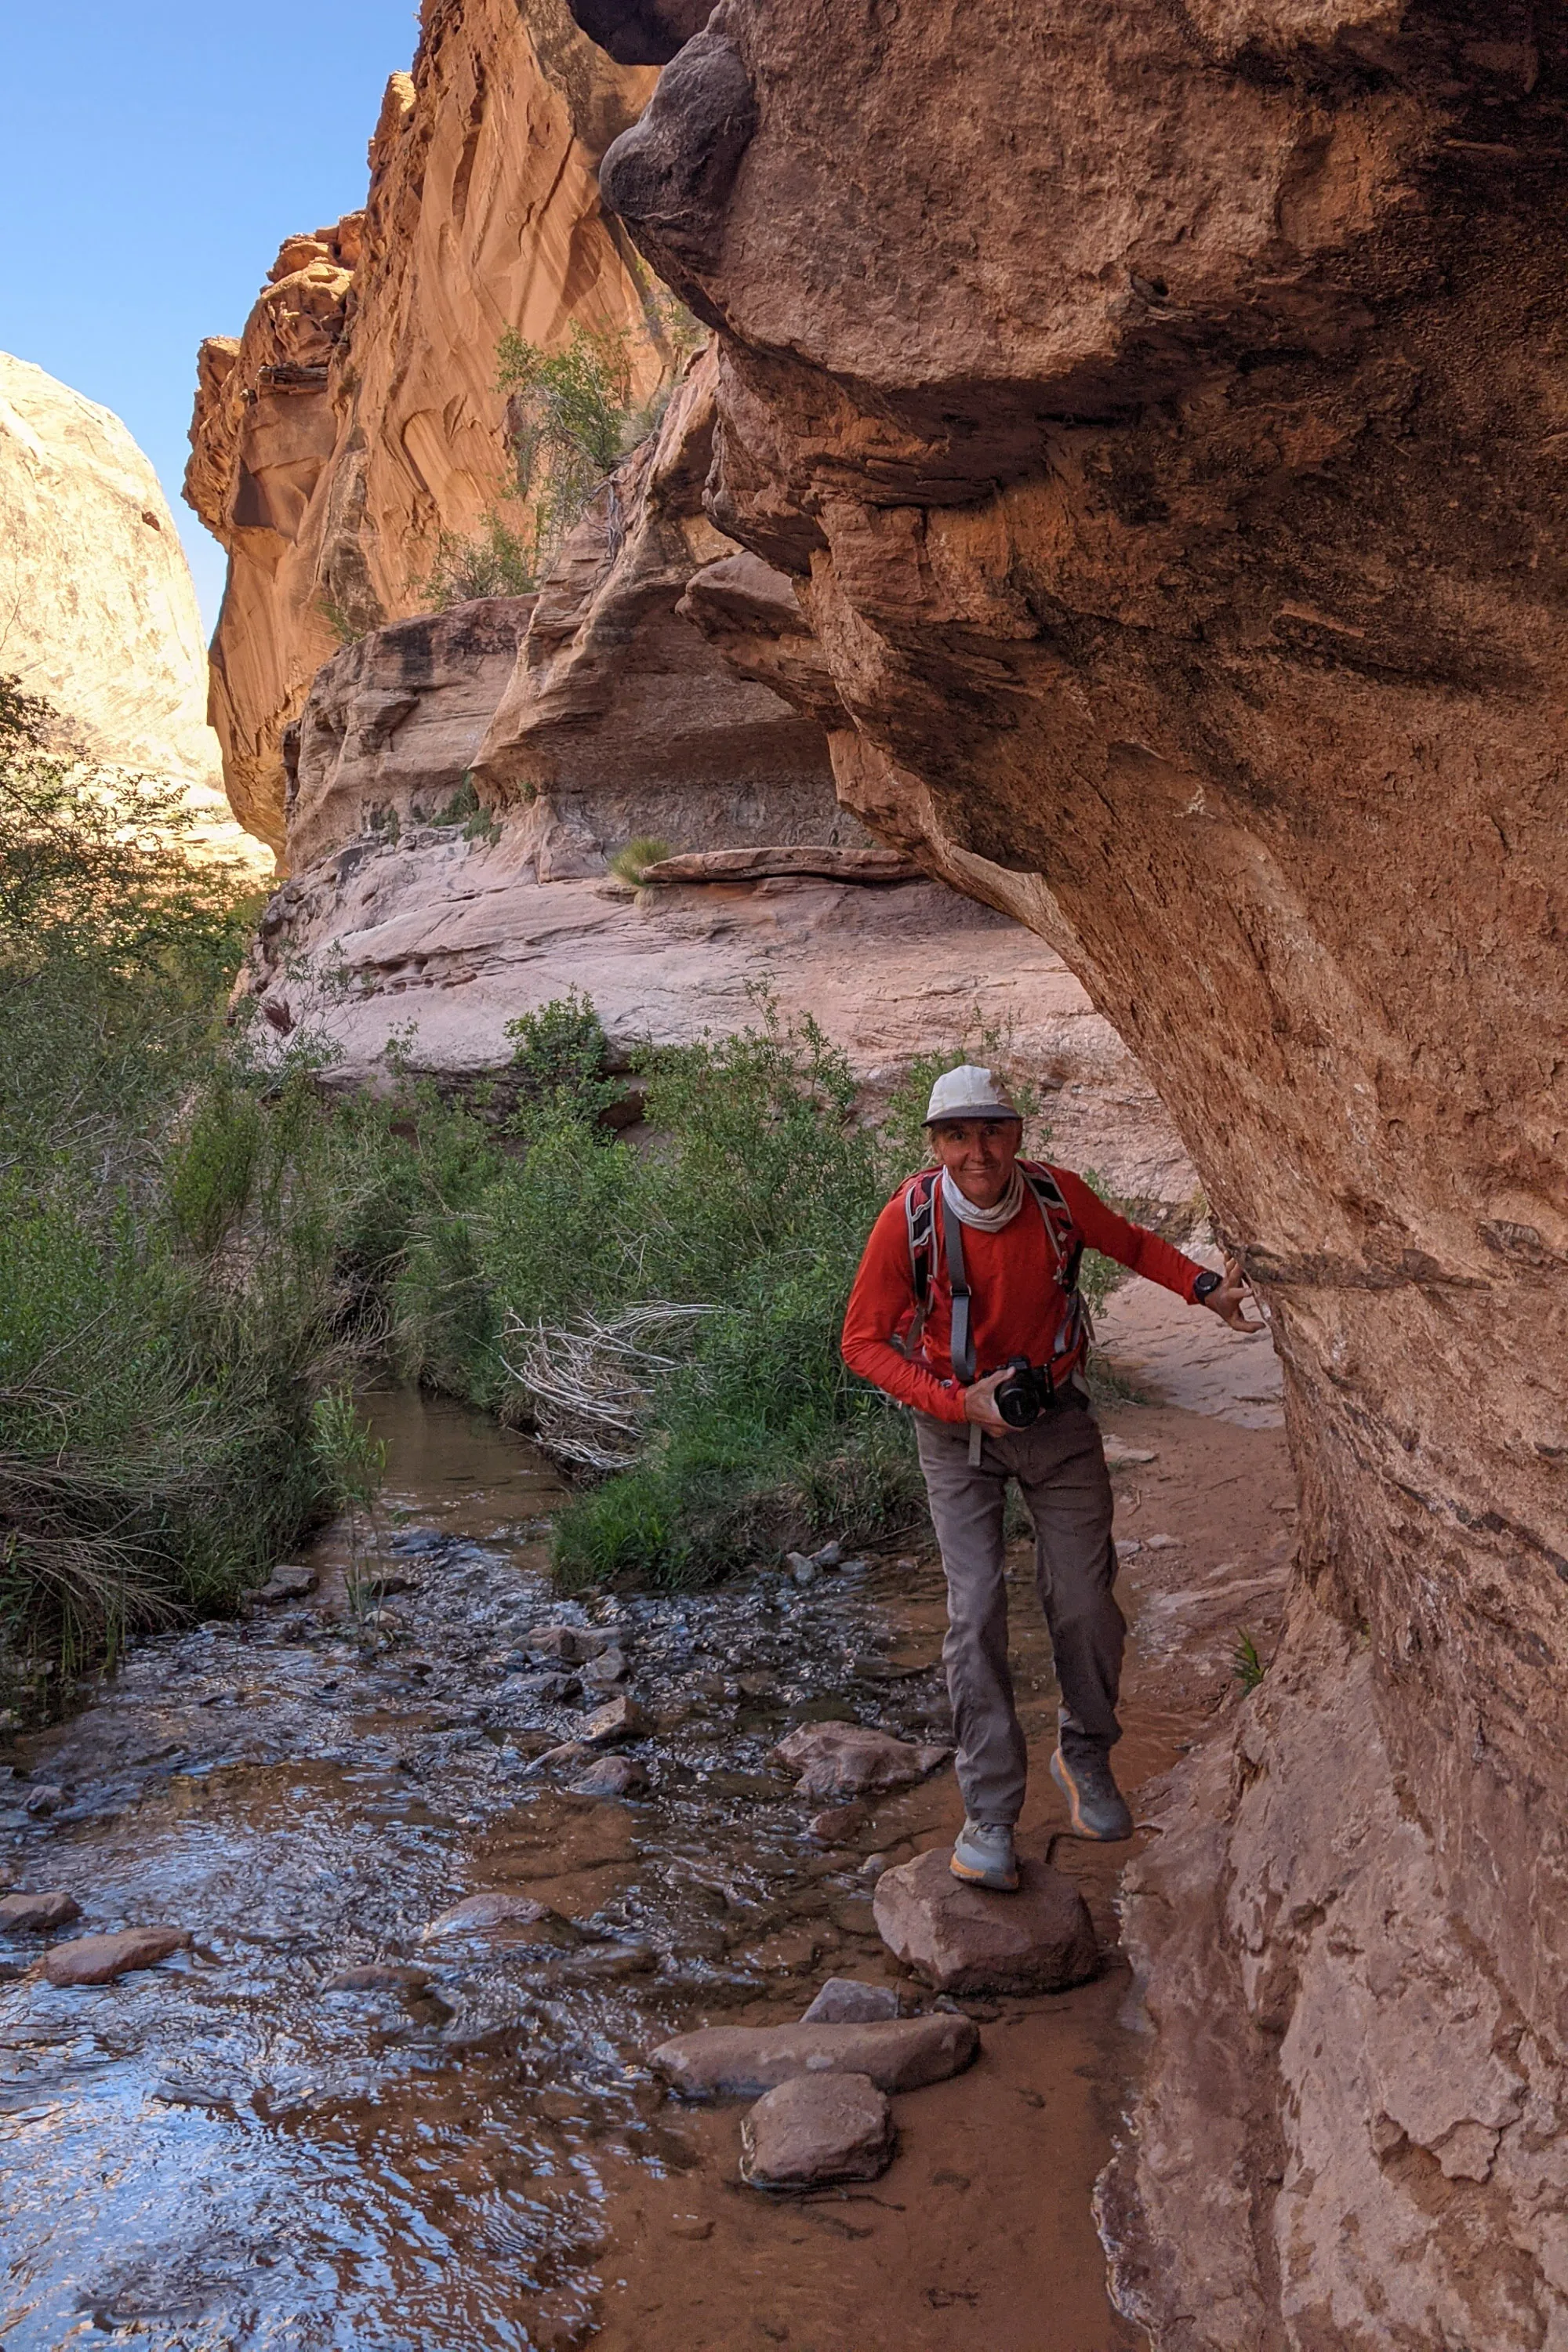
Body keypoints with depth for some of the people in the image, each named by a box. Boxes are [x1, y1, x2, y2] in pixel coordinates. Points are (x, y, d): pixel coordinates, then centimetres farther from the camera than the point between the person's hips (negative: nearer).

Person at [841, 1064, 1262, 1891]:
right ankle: (989, 1814, 3)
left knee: (1086, 1603, 5)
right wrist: (957, 1403, -23)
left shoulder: (1056, 1196, -15)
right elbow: (863, 1342, -13)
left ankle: (1086, 1759, 31)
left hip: (1057, 1418, 2)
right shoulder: (910, 1220, -21)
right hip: (959, 1429, -2)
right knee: (976, 1613, -8)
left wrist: (1204, 1286, -8)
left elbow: (1128, 1242, 7)